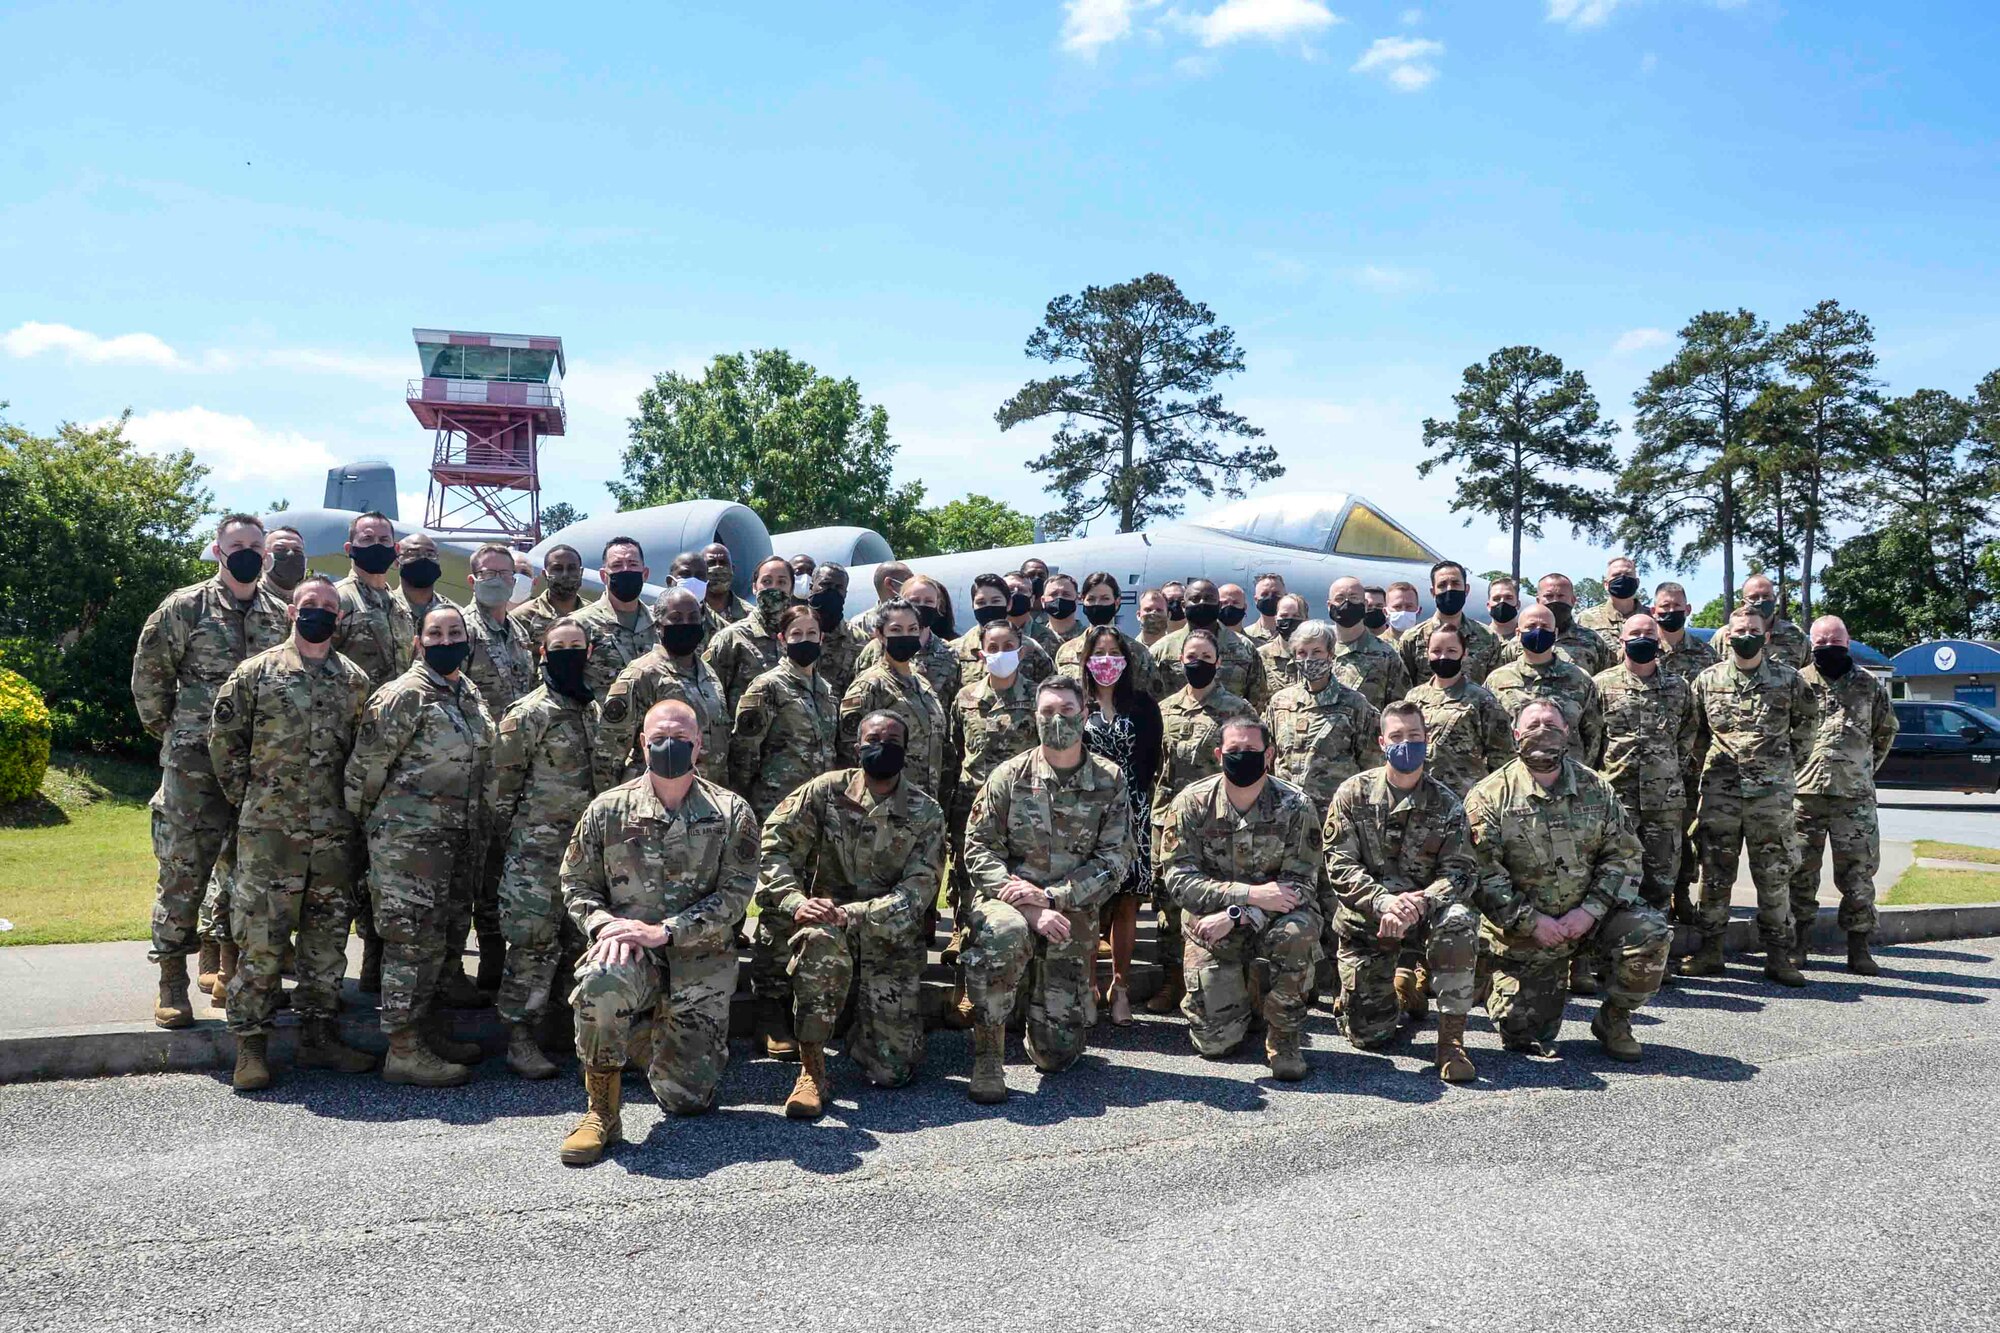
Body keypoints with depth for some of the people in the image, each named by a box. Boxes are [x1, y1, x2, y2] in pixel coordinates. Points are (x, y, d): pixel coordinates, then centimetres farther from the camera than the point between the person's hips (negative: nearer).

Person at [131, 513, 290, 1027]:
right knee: (184, 869, -3)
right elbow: (149, 673, 2)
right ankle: (171, 981, 6)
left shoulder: (281, 615, 9)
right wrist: (167, 729, 4)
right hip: (195, 766, -4)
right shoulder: (185, 608, -2)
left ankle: (228, 961, 24)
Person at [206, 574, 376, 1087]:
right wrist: (244, 795, 0)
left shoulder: (355, 682, 11)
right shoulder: (256, 672, 2)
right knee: (260, 937, -3)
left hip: (334, 832, 4)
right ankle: (250, 1046, 6)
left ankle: (319, 1035, 20)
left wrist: (352, 803, 9)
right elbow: (224, 738, 3)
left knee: (328, 935, 9)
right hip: (268, 830, -4)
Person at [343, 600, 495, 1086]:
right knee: (412, 938, -5)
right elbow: (366, 765, -11)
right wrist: (365, 818, 1)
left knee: (437, 937, 15)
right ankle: (403, 1051, 2)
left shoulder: (468, 693, 12)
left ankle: (431, 1032, 26)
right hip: (408, 836, -8)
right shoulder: (406, 695, -14)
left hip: (458, 837, 8)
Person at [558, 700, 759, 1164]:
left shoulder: (731, 813, -2)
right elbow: (576, 884, 7)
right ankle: (602, 1111, -16)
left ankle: (649, 1036, 38)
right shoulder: (608, 809, 2)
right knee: (599, 983, -39)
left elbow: (735, 894, -8)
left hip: (701, 963, 1)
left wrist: (663, 931, -19)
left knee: (686, 1099, 2)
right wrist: (605, 924, -15)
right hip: (628, 950, -1)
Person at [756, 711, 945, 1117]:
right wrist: (795, 902, -25)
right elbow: (774, 846, -7)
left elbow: (919, 889, -11)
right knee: (819, 939, -40)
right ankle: (812, 1071, -27)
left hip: (893, 940, 1)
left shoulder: (925, 813, -1)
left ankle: (862, 1031, 33)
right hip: (828, 919, -1)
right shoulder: (827, 791, -1)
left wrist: (856, 914, -25)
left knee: (893, 1071, -6)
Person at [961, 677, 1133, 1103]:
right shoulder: (1010, 776, -2)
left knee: (1057, 1053, -1)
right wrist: (1029, 908, -20)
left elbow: (1115, 859, -3)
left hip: (1072, 914, 2)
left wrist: (1050, 896, -16)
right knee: (1003, 933, -40)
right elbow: (980, 849, -7)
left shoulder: (1109, 781, 1)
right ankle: (987, 1055, -22)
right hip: (1010, 900, -1)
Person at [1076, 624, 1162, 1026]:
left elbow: (1152, 759, 8)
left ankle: (1120, 986, 14)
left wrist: (1135, 794, 3)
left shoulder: (1142, 703, 8)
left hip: (1132, 812, 1)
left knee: (1127, 902, 3)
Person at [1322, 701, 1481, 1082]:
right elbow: (1340, 866, -10)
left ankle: (1451, 1039, -24)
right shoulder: (1354, 794, -4)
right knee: (1368, 1036, -3)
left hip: (1424, 912, 0)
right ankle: (1404, 984, 32)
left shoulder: (1446, 804, -1)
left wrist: (1420, 902, -29)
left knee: (1458, 921, -37)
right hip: (1365, 920, 0)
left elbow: (1461, 871, -9)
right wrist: (1384, 902, -27)